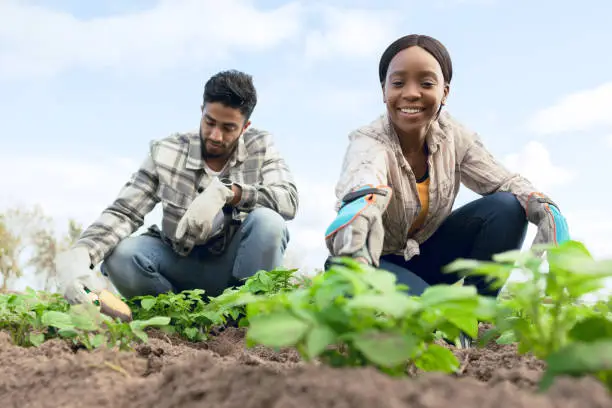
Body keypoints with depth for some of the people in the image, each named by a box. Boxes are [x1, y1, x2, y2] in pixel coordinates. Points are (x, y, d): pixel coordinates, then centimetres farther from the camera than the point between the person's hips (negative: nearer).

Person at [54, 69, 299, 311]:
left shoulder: (260, 147, -10)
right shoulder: (165, 154, -12)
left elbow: (289, 200, -24)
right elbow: (122, 212, -17)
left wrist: (226, 191, -37)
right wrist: (79, 254, -35)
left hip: (234, 265, 0)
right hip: (180, 264, 1)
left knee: (268, 222, -31)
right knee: (120, 255, -28)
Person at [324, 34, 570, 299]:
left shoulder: (454, 137, -10)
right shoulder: (369, 141, -26)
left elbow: (505, 182, -8)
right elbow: (364, 177, -50)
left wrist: (547, 211, -31)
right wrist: (361, 209, -76)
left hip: (428, 254, 5)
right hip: (380, 260, -4)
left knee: (507, 208, -17)